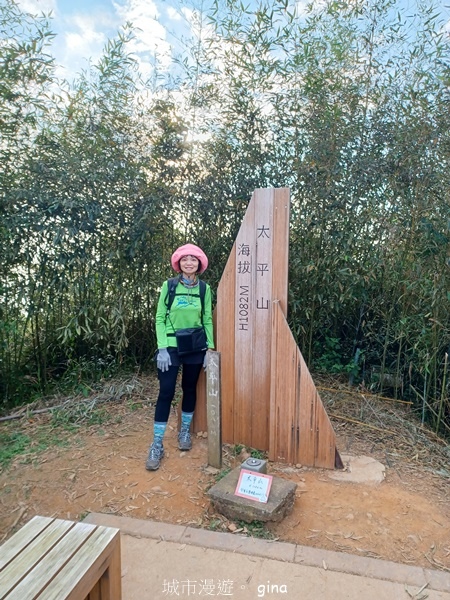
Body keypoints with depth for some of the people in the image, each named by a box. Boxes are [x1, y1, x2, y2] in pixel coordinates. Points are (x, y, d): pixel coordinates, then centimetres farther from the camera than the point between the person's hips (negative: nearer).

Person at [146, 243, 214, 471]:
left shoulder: (205, 289, 2)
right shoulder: (168, 286, -3)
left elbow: (208, 320, 5)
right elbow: (159, 318, -4)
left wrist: (210, 348, -1)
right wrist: (162, 348, -11)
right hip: (171, 347, -2)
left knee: (190, 388, 14)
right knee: (166, 392, -3)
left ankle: (185, 432, 34)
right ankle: (157, 445, 9)